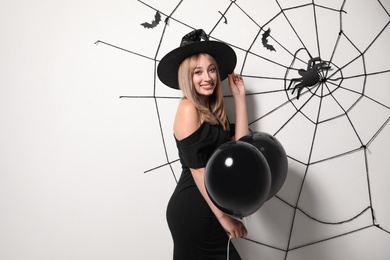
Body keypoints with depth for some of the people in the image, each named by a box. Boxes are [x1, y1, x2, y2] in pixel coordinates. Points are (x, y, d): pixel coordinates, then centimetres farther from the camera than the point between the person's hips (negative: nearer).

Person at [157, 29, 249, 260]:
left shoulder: (212, 110, 11)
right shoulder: (188, 108, -14)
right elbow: (197, 168, -18)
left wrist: (239, 96, 3)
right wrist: (224, 217, -15)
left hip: (205, 209, 8)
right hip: (192, 209, -8)